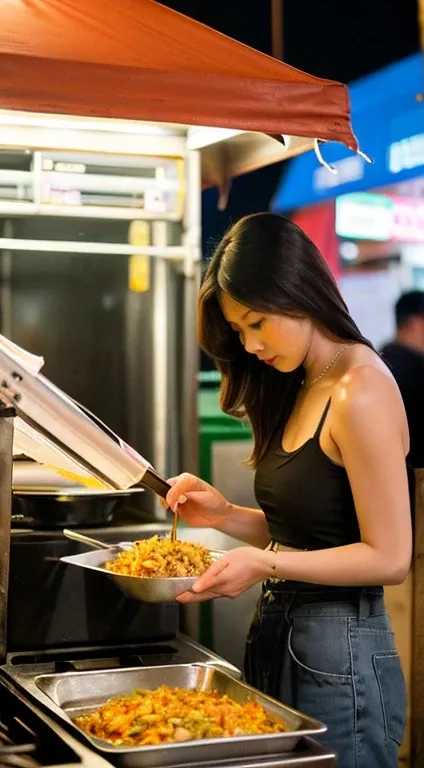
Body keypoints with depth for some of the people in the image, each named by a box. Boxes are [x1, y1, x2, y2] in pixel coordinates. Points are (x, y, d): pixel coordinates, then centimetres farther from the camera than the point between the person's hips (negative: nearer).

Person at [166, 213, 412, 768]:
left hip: (340, 655, -9)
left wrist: (267, 564, -21)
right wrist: (224, 515, 1)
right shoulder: (300, 389, 11)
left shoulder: (361, 393, -17)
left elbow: (388, 558, -17)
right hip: (277, 636, 9)